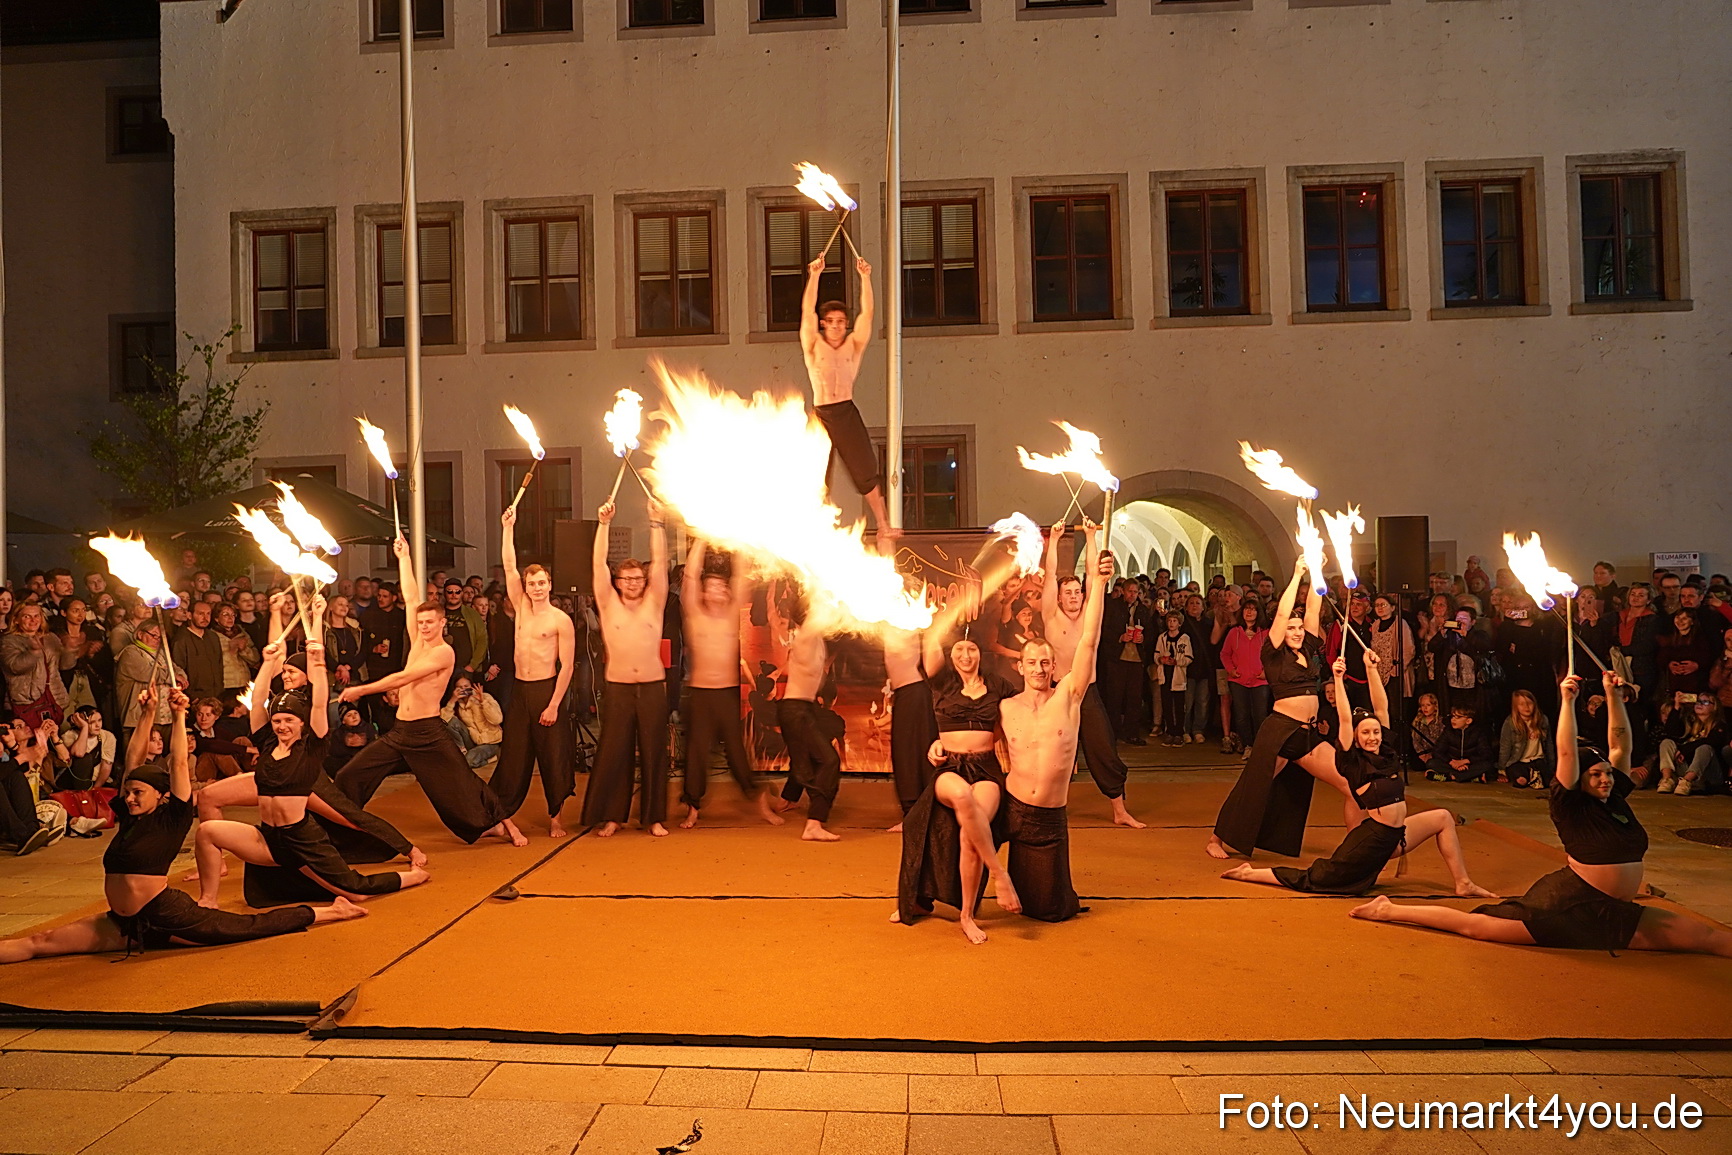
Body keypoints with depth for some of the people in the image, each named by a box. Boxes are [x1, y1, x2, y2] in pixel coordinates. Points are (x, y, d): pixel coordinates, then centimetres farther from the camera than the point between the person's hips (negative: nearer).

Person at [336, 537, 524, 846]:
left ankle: (504, 824, 12)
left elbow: (404, 677, -18)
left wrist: (361, 690, -13)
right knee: (350, 779, 3)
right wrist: (403, 557, 13)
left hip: (429, 734, -7)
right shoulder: (418, 642, 9)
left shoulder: (443, 652, -12)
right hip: (400, 732, 7)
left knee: (460, 786, -1)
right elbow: (411, 597, 11)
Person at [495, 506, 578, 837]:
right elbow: (510, 567, 3)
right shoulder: (521, 608, 8)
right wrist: (508, 527, -3)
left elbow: (567, 665, -9)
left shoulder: (561, 620, -6)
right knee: (513, 758, 9)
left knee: (553, 757, 2)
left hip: (548, 691, -4)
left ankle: (554, 818, 13)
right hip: (521, 691, 5)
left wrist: (554, 704, -14)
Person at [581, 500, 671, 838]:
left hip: (653, 688, 1)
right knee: (613, 753, 3)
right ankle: (611, 816, 15)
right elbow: (599, 564, -3)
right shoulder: (609, 605, 5)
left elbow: (660, 563, -2)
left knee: (654, 752, 5)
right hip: (618, 689, 0)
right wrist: (603, 524, -10)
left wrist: (657, 523, -9)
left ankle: (654, 817, 15)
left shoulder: (654, 604, 5)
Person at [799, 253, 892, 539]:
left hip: (847, 413, 1)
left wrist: (865, 278, -7)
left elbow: (867, 313, 0)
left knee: (866, 470, 0)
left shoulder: (853, 345, 8)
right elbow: (807, 311, -6)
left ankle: (883, 524, 4)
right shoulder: (814, 346, 4)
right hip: (821, 415, -1)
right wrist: (814, 276, -14)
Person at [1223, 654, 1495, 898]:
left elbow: (1381, 708, 5)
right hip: (1373, 837, -8)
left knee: (1443, 817, 14)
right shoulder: (1352, 761, -10)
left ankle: (1462, 884, 18)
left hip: (1397, 835, 8)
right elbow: (1345, 719, -19)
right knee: (1314, 879, -9)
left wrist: (1372, 669, 3)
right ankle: (1248, 873, 3)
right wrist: (1338, 679, -19)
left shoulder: (1386, 755, 7)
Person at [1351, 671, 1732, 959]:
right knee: (1477, 925, -15)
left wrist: (1614, 697, 6)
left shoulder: (1616, 800, 11)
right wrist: (1568, 699, -21)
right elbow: (1566, 753, -20)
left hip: (1613, 912, 8)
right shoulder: (1572, 807, -8)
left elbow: (1621, 745, 11)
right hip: (1571, 903, -8)